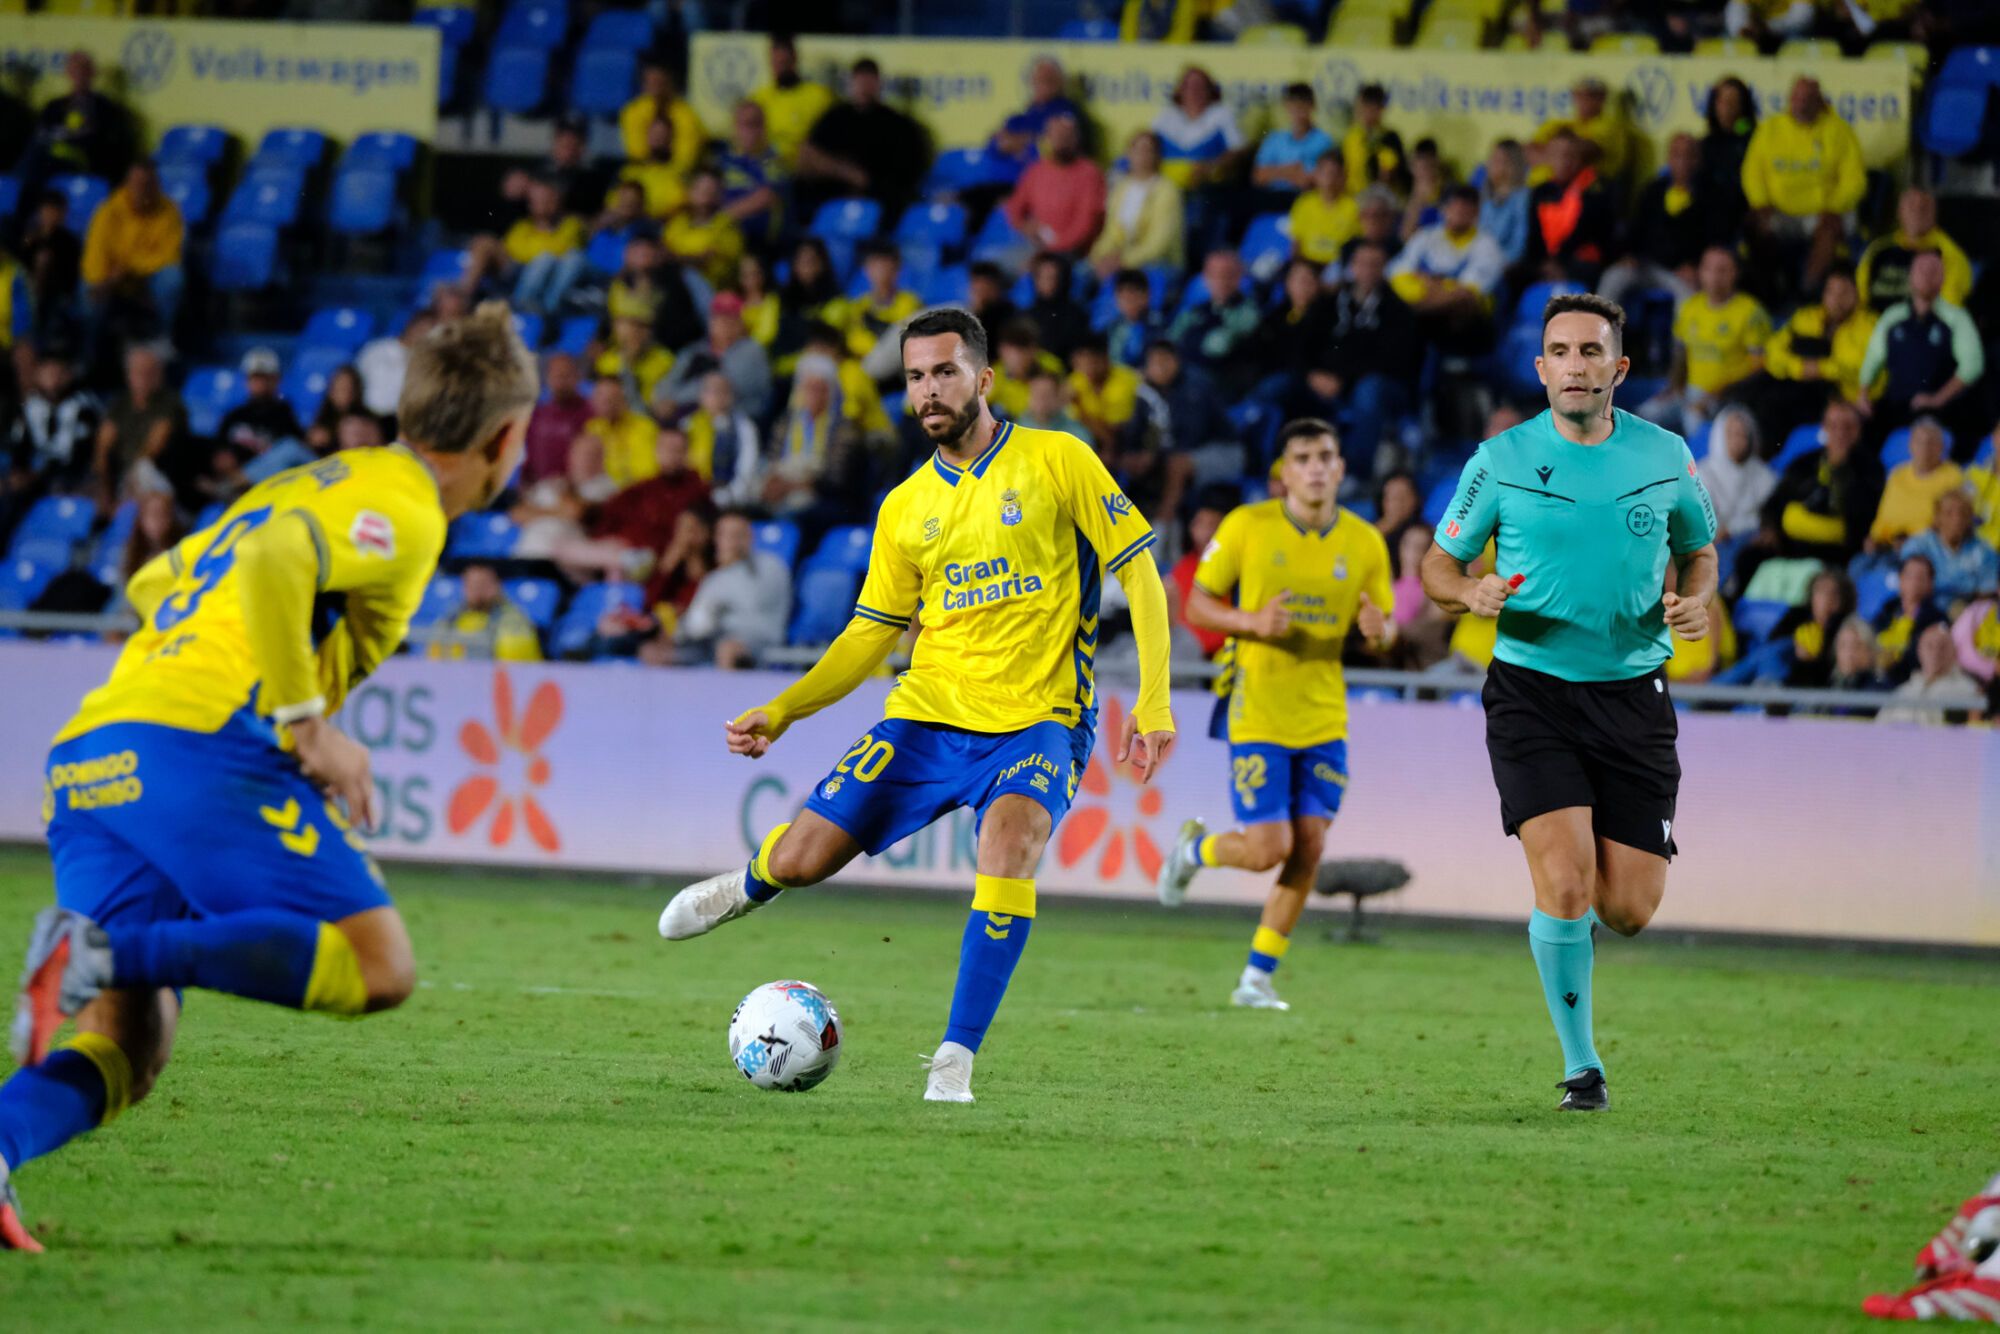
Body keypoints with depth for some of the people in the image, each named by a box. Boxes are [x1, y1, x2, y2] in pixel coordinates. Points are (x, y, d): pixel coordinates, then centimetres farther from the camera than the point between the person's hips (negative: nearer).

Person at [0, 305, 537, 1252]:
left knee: (125, 1045, -1)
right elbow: (271, 563, -18)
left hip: (84, 760, 9)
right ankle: (110, 951, -24)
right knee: (377, 967, -9)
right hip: (200, 744, -8)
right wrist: (307, 725, -14)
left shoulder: (311, 486, 29)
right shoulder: (402, 508, 1)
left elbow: (153, 586, 36)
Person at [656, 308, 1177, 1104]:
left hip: (1036, 720, -4)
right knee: (802, 858, -5)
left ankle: (957, 1058, -24)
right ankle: (752, 887, 35)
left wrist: (1152, 702, -11)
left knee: (1009, 841, -34)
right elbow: (870, 634, 16)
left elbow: (1137, 569, -2)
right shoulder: (905, 509, 9)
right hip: (928, 715, 4)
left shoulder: (1056, 462, -3)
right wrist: (779, 714, 4)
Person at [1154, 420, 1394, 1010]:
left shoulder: (1365, 542, 2)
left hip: (1324, 717, 3)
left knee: (1308, 851, -1)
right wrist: (1252, 621, -20)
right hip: (1259, 713, -3)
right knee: (1268, 848, -10)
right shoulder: (1248, 527, -6)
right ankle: (1194, 848, 23)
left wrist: (1378, 630, -15)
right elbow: (1196, 607, -1)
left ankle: (1257, 978, 11)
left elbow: (1384, 628, 11)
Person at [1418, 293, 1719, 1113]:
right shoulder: (1502, 461, -3)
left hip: (1633, 697, 2)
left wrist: (1696, 601, -4)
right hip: (1532, 695, -2)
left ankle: (1577, 917, 37)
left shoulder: (1664, 456, 2)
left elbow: (1699, 548, 18)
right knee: (1565, 879, -18)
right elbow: (1438, 564, 6)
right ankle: (1581, 1066, -2)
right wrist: (1470, 592, -17)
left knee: (1628, 909, -2)